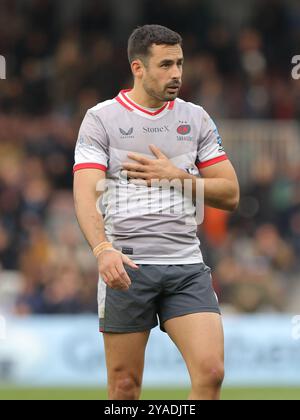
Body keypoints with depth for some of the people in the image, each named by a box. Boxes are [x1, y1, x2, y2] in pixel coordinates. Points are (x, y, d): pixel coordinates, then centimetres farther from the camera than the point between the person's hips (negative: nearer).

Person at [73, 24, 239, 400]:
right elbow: (85, 193, -11)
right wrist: (103, 249, -28)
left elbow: (229, 194, 11)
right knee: (125, 384, 1)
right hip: (126, 265, -3)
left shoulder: (196, 119, 12)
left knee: (211, 372, -12)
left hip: (187, 266, 3)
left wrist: (176, 175, -5)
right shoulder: (101, 119, 0)